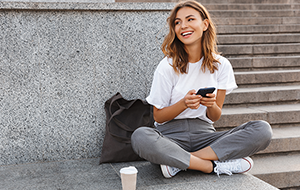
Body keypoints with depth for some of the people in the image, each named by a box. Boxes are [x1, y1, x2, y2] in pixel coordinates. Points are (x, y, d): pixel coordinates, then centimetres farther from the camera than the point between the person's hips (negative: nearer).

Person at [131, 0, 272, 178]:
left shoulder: (221, 65, 3)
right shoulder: (167, 66, -4)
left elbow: (215, 117, 7)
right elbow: (158, 116, -1)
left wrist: (211, 104, -17)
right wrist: (184, 103, -19)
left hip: (203, 133, 3)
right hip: (171, 134, -3)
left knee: (263, 130, -21)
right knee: (140, 137, -37)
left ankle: (179, 161, -24)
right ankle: (214, 166, -24)